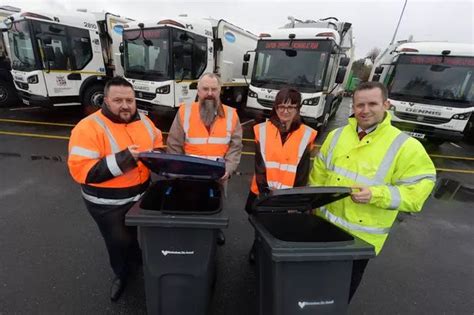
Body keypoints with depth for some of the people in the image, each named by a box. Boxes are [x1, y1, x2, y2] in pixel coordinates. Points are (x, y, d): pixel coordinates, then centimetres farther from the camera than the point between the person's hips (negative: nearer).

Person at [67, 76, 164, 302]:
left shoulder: (143, 121, -2)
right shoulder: (89, 127, -21)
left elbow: (157, 144, 11)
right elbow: (81, 170, -27)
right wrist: (123, 159, -35)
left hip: (141, 195, 5)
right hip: (108, 203, -5)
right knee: (119, 242, 17)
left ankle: (140, 261, 57)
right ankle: (121, 273, 48)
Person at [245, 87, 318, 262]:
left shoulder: (307, 134, -5)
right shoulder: (262, 130, -4)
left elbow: (303, 169, -4)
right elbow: (259, 164, -7)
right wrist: (264, 190, -14)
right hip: (262, 192, 1)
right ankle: (257, 250, 47)